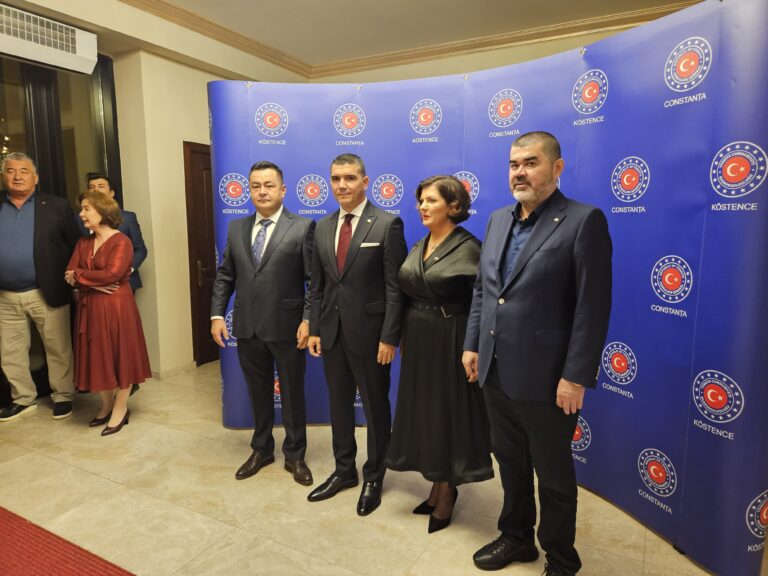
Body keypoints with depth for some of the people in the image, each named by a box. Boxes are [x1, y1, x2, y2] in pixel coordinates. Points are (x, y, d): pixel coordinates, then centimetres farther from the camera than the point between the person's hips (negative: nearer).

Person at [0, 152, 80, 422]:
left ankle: (63, 396, 22)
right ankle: (23, 399, 29)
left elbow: (75, 246, -2)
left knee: (58, 349, 7)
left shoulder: (57, 206, -1)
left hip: (47, 293, -3)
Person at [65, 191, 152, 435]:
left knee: (120, 356, 4)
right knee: (98, 357, 13)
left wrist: (78, 275, -8)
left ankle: (121, 409, 17)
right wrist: (94, 284, -16)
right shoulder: (84, 242, 11)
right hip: (90, 308, 7)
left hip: (116, 307, -7)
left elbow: (111, 274, -21)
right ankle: (107, 406, 28)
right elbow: (70, 275, 3)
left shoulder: (121, 241, -10)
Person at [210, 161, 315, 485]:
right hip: (247, 328, 4)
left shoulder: (302, 227, -6)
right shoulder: (236, 228, 9)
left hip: (286, 328, -4)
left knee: (292, 393, 11)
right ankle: (262, 449, 38)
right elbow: (225, 276, 10)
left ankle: (295, 455, 29)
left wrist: (308, 320, -15)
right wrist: (217, 314, 2)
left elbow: (315, 280, -9)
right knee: (258, 393, 18)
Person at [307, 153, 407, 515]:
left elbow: (395, 287, -12)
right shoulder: (323, 228, 9)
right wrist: (314, 329, 7)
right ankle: (344, 470, 36)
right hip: (332, 332, 6)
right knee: (339, 405, 17)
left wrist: (389, 337, -15)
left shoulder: (387, 224, -9)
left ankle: (373, 478, 30)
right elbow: (317, 285, 11)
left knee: (375, 408, 10)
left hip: (369, 333, -5)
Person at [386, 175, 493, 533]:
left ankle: (446, 493, 27)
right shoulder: (419, 247, 8)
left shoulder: (469, 248, -14)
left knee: (448, 415, 7)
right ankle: (438, 487, 34)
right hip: (417, 341, 7)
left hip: (449, 343, -7)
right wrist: (404, 337, 11)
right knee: (424, 413, 15)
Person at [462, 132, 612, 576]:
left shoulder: (584, 221, -11)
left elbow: (593, 307, -15)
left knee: (553, 474, 13)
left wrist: (576, 377, -17)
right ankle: (516, 537, 44)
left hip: (544, 377, -6)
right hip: (496, 372, 6)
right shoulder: (498, 221, 9)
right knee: (511, 462, 22)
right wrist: (473, 344, 10)